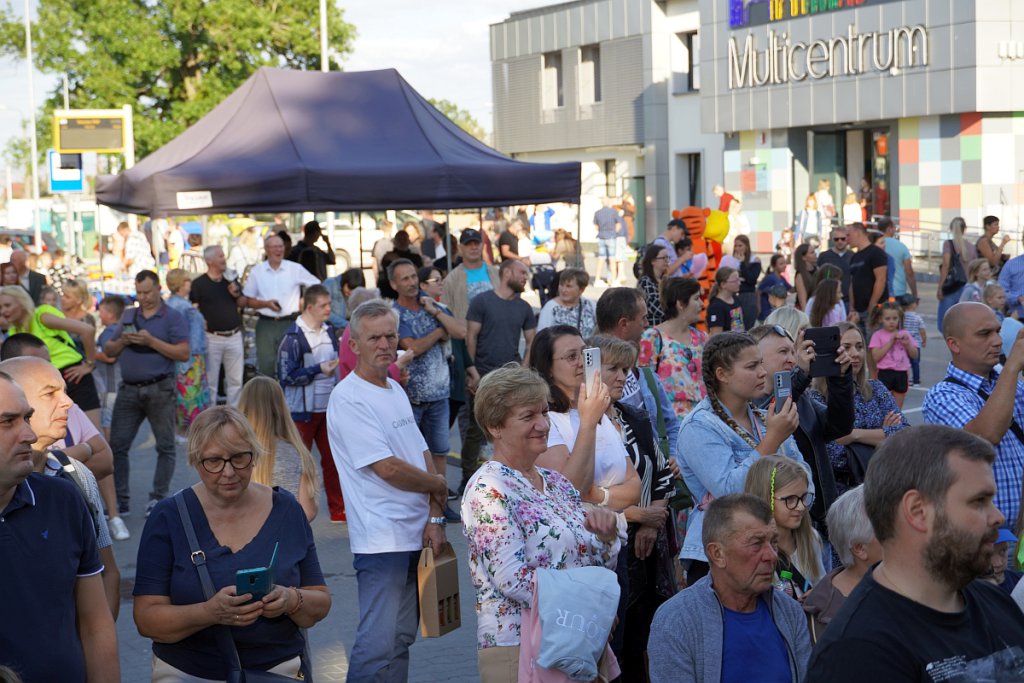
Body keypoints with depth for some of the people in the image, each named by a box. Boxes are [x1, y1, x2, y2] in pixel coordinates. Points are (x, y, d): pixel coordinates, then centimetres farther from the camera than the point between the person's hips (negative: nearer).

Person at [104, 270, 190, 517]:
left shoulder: (172, 317, 0)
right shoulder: (129, 316, 16)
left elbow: (184, 353, -11)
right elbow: (109, 351, 17)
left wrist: (151, 341, -16)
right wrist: (122, 341, -4)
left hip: (160, 389, -4)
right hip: (129, 389, 4)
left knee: (165, 446, 1)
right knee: (117, 445, 1)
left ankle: (158, 498, 10)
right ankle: (120, 501, 9)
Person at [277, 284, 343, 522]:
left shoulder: (330, 331, 7)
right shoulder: (293, 337, -14)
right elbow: (286, 376, -16)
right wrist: (319, 370, -20)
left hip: (328, 408, 6)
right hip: (302, 411, -6)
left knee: (332, 458, 10)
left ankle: (338, 509, 18)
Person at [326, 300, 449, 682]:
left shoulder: (396, 391, 14)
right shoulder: (348, 399, -12)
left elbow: (423, 456, 12)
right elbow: (387, 468, -18)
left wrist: (435, 518, -1)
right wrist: (438, 485, -3)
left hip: (417, 535, 8)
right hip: (382, 539, -8)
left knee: (402, 639, 13)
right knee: (378, 644, -10)